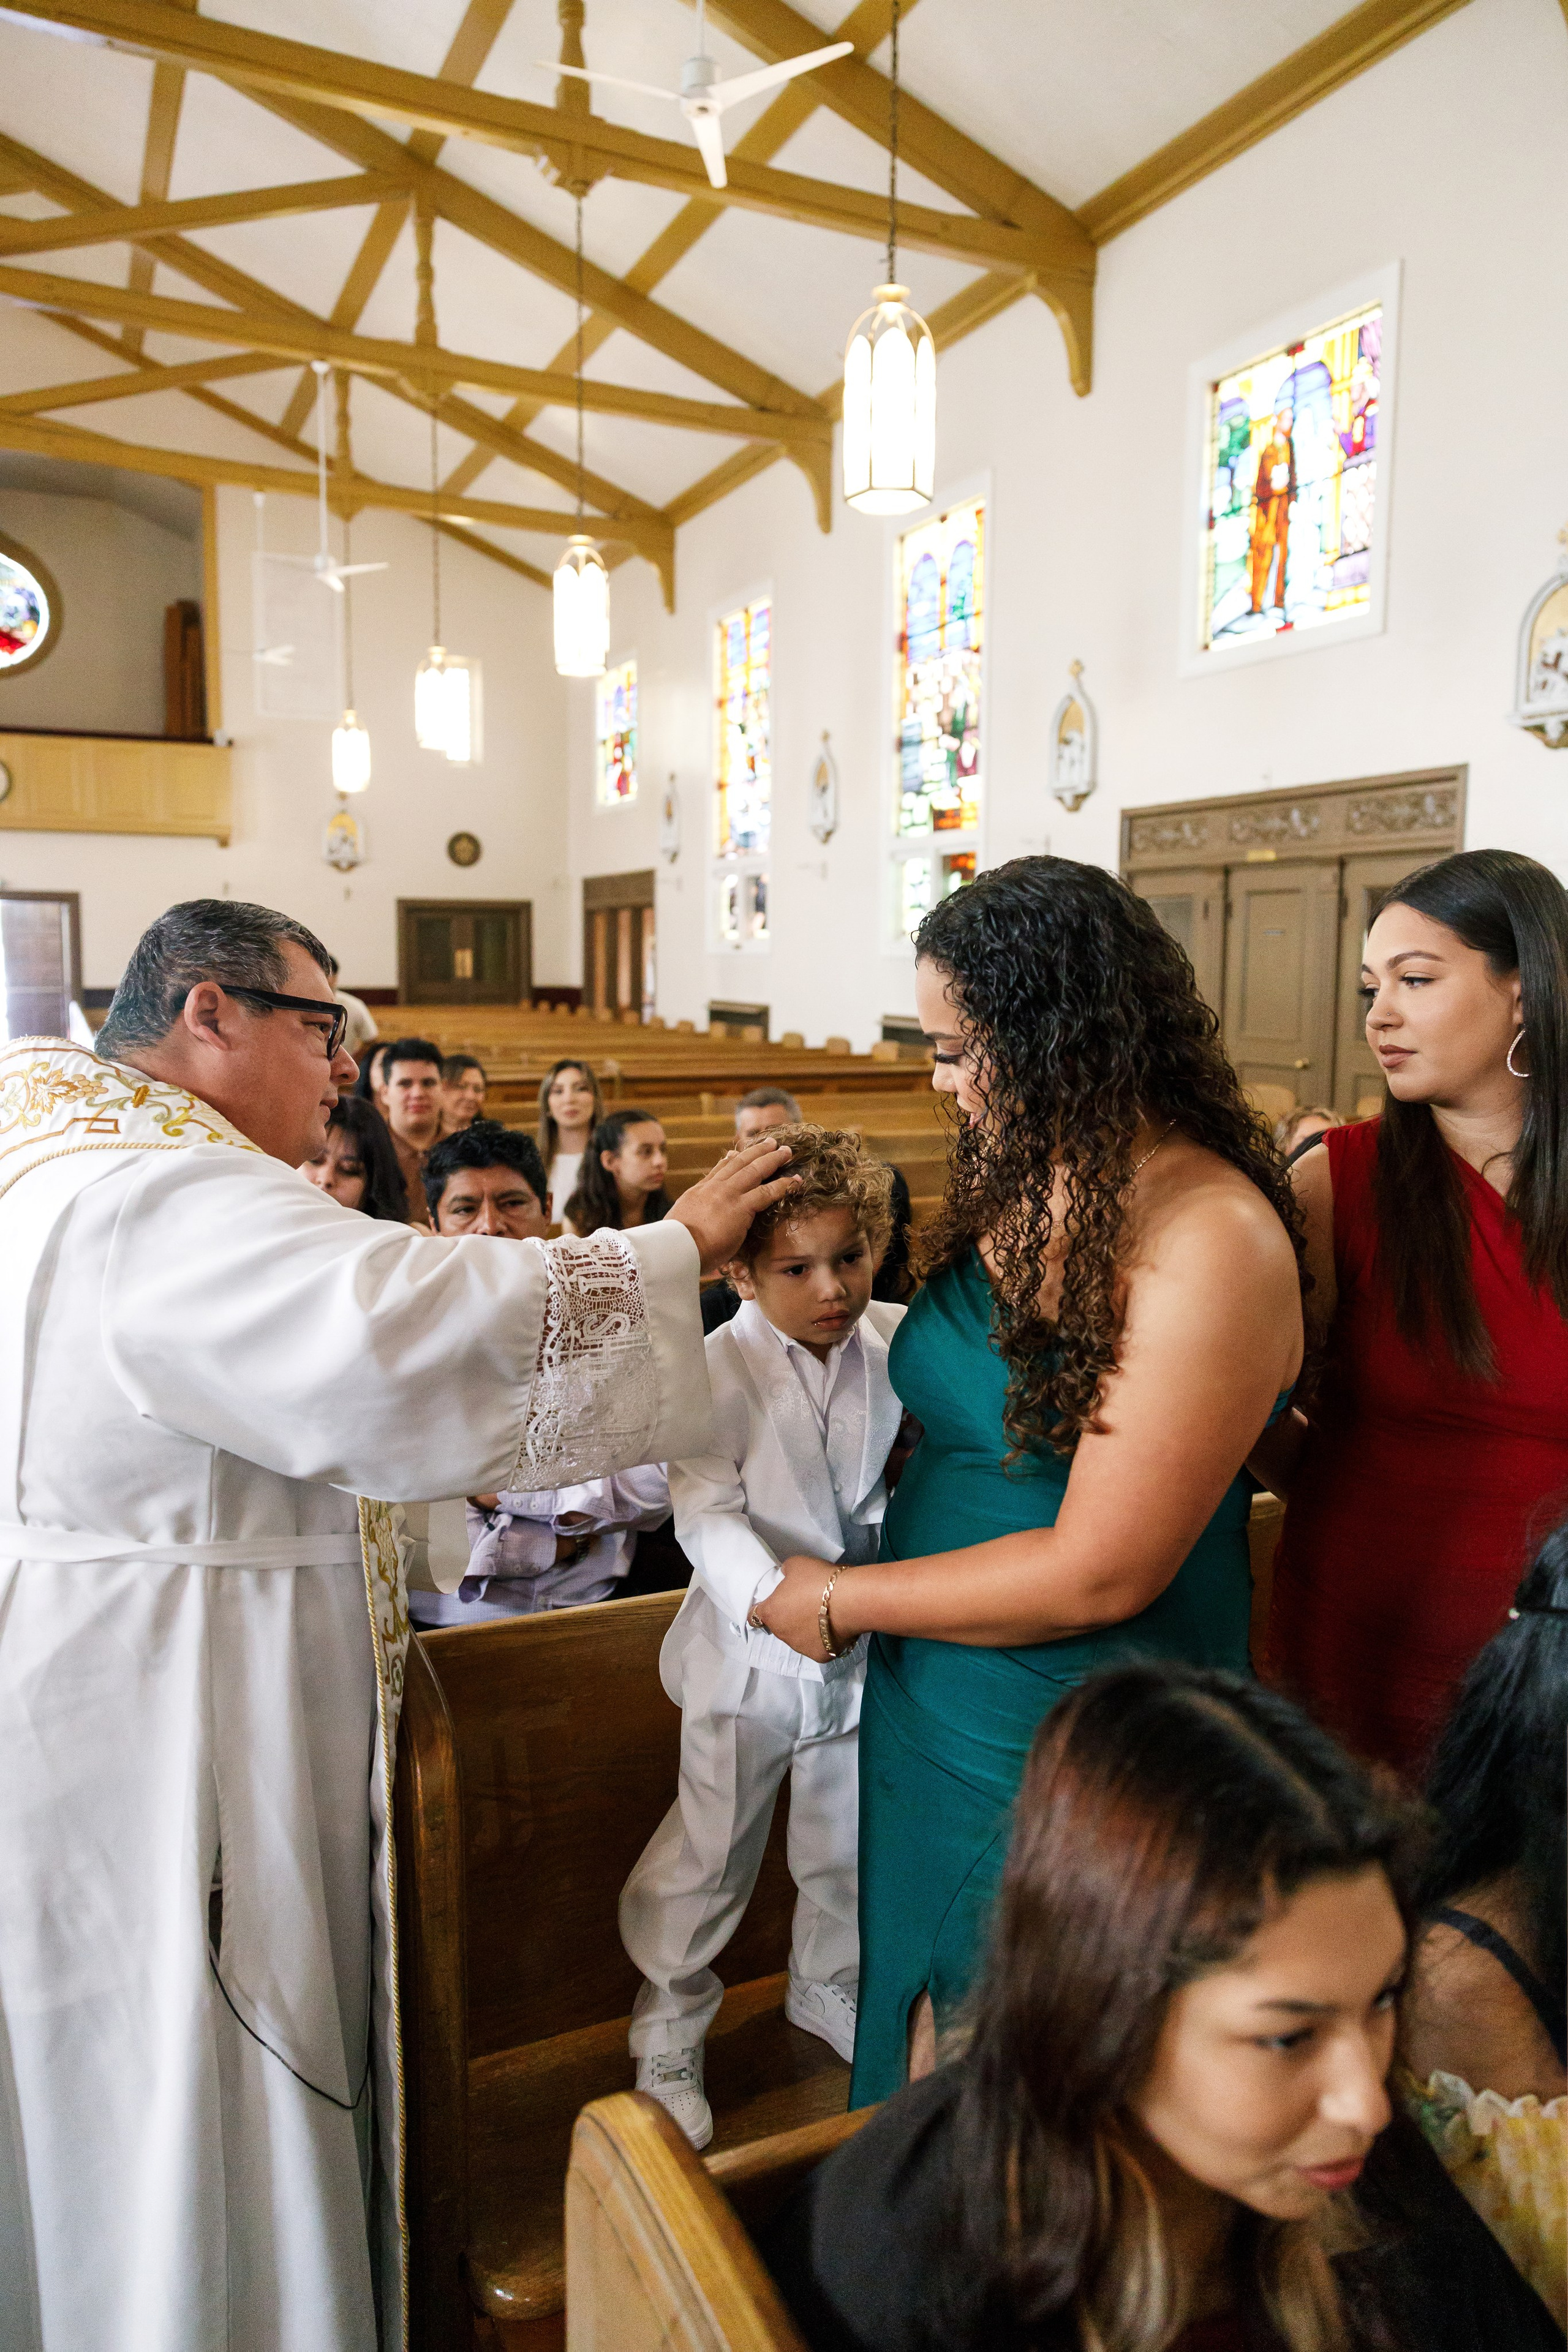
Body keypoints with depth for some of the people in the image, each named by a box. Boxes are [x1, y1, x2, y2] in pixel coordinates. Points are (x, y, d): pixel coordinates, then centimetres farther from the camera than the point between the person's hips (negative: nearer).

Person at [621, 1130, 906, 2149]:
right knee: (711, 1852, 12)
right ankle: (669, 2034, 36)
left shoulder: (898, 1341, -7)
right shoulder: (723, 1368, -18)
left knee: (849, 1843, 23)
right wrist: (770, 1594, -40)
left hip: (865, 1644, 4)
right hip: (751, 1654, -4)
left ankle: (830, 1987, 50)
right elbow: (707, 1511, -24)